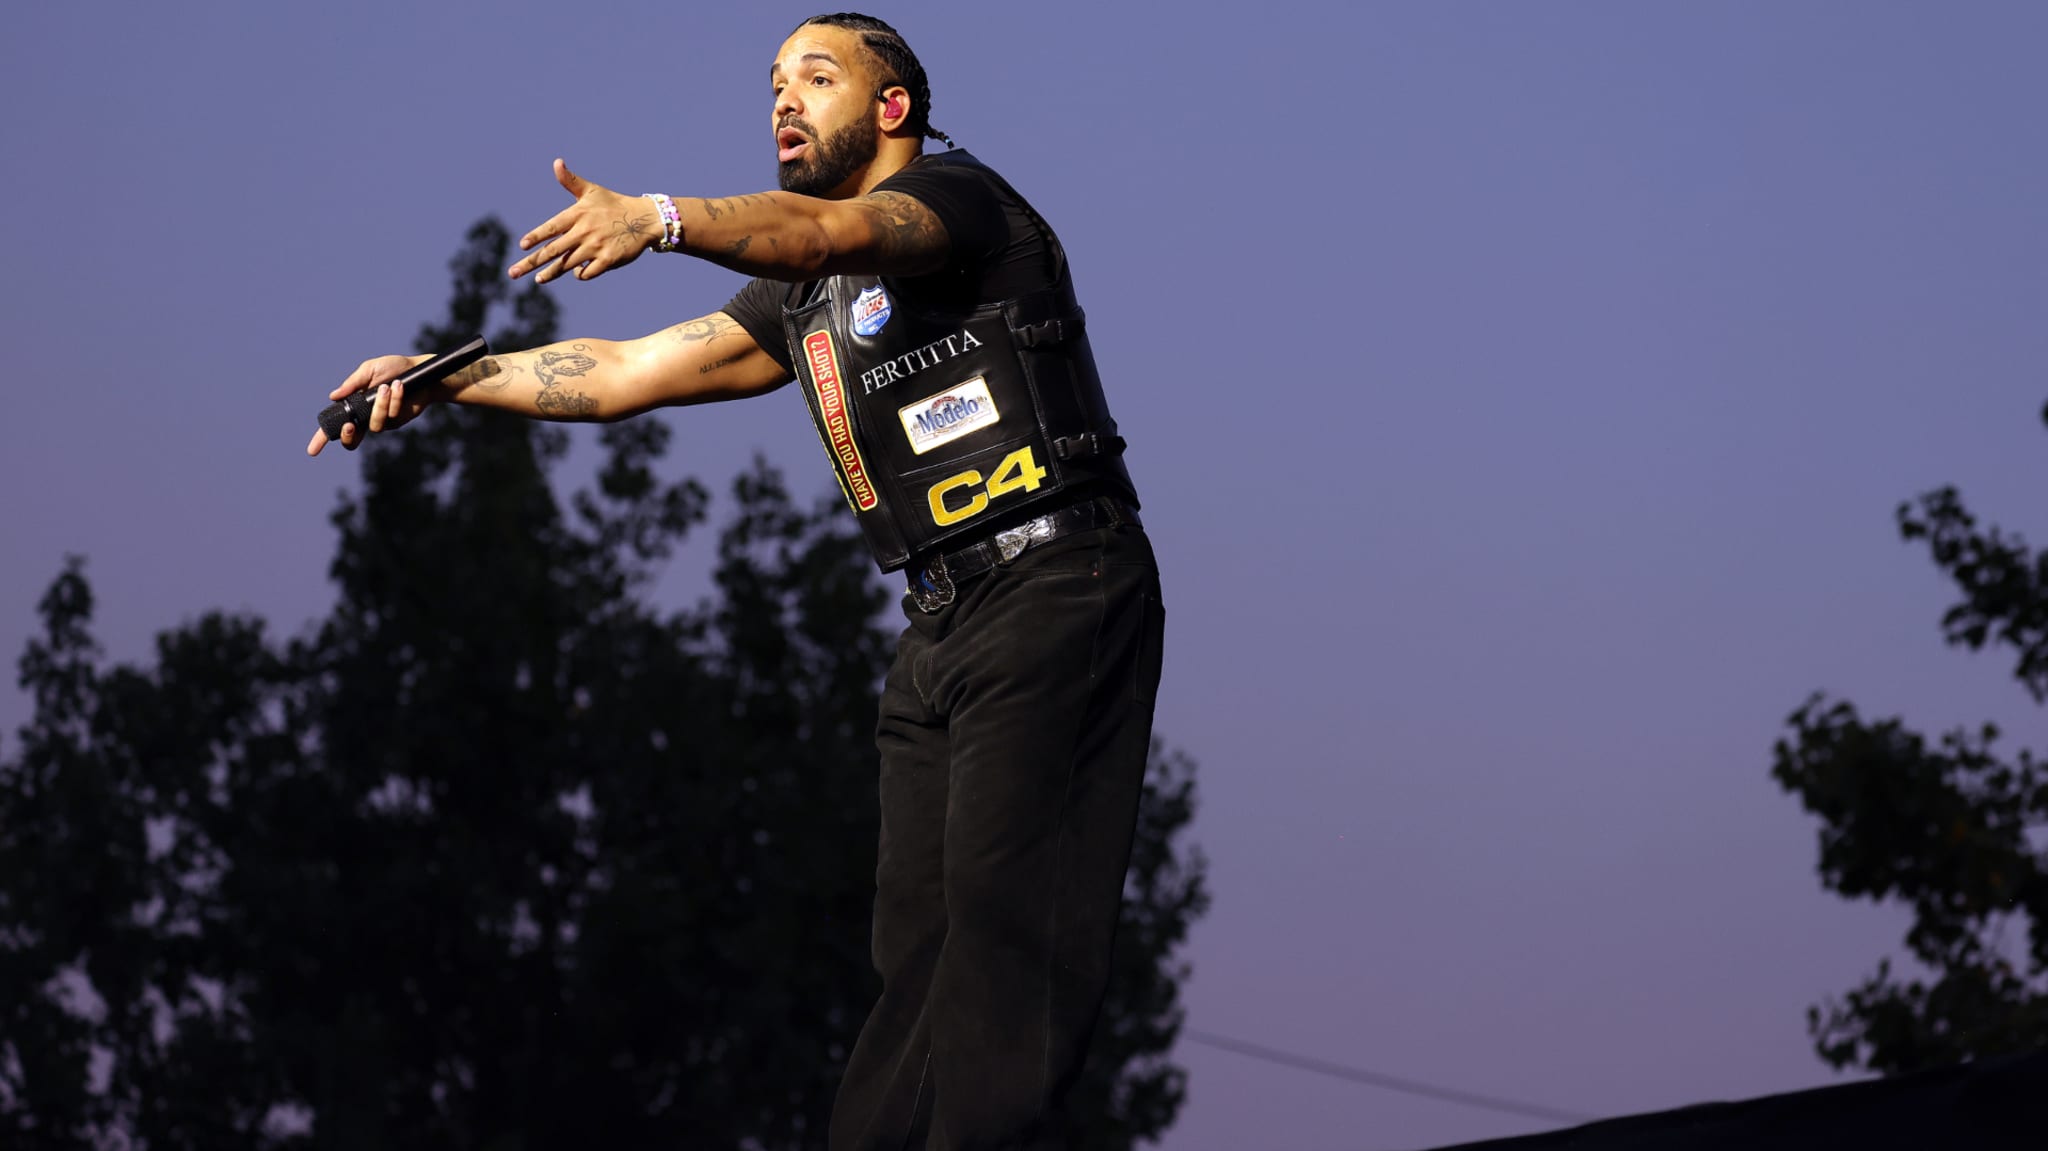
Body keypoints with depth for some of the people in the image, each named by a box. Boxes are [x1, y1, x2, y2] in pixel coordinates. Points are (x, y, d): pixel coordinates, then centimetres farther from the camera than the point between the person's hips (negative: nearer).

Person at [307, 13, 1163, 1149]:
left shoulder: (956, 193, -2)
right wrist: (438, 378, 12)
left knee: (999, 908, -18)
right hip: (938, 628, 8)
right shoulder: (801, 301, 23)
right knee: (916, 942, -2)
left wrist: (657, 218, -39)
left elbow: (820, 233, -22)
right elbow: (627, 371, 21)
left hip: (1057, 594, -8)